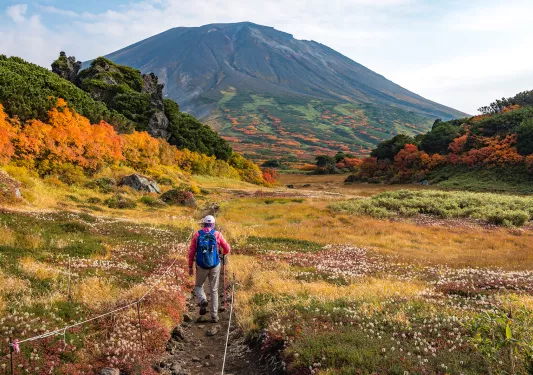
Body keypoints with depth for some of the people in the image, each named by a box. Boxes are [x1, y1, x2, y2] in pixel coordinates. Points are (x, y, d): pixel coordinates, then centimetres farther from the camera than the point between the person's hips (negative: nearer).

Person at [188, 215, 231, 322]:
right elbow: (227, 249, 3)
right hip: (215, 266, 0)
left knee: (198, 286, 23)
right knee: (214, 290, 12)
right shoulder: (217, 234, -2)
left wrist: (190, 266, 7)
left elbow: (191, 251, -1)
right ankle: (214, 315, 10)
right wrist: (223, 253, 27)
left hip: (201, 266, 0)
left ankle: (203, 300, -7)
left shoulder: (197, 234, 0)